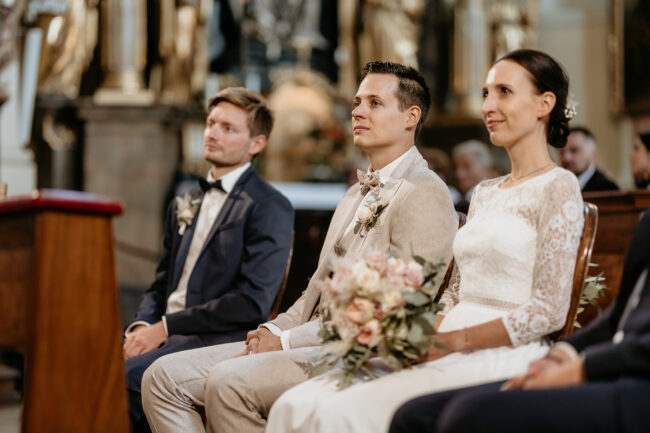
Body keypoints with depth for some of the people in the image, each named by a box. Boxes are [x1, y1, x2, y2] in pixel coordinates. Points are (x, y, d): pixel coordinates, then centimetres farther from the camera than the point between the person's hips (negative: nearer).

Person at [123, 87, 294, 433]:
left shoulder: (269, 207, -3)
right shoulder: (184, 205, 22)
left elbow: (253, 301, -13)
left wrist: (166, 326, -13)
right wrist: (142, 326, -2)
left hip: (220, 339, -6)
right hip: (164, 334, 6)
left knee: (131, 375, -31)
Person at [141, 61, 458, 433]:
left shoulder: (425, 194, -8)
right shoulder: (356, 195, 25)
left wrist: (288, 340, -14)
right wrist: (273, 331, 3)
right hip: (315, 343, 10)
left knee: (227, 381, -31)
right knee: (164, 377, -4)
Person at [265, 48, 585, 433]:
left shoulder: (558, 186, -2)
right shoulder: (485, 193, 23)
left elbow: (549, 311, -10)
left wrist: (454, 340, -15)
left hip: (500, 358, -7)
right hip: (449, 353, 7)